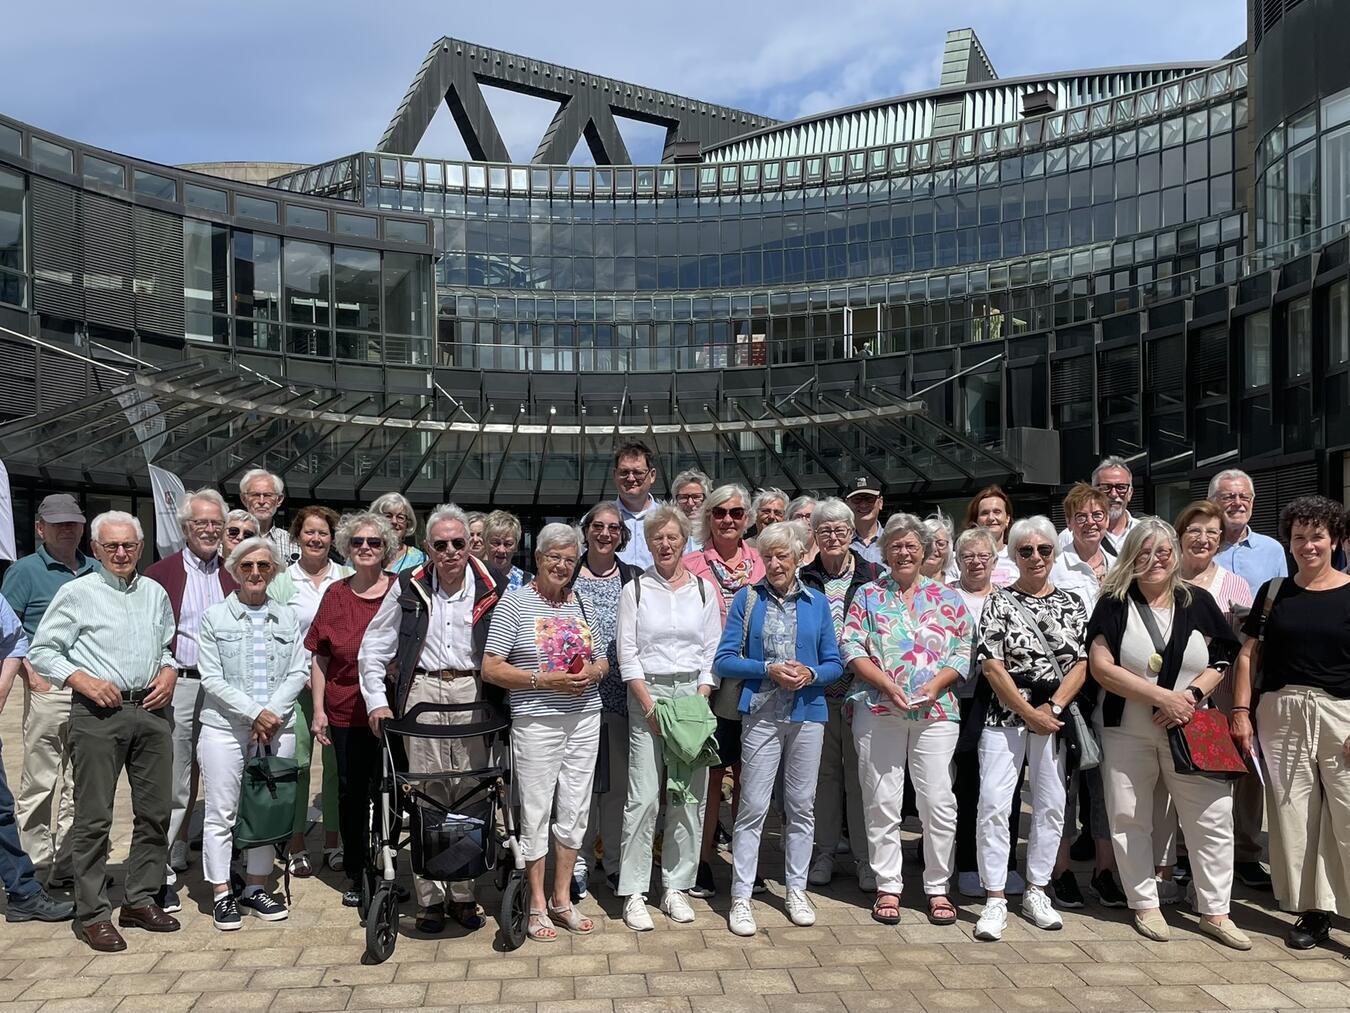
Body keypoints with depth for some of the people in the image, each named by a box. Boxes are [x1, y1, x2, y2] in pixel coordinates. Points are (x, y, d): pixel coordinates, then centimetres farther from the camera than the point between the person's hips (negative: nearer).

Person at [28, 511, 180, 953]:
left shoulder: (155, 593, 15)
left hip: (151, 710, 5)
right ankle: (92, 914, 8)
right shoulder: (77, 593, 2)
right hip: (98, 713, -4)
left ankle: (140, 899, 21)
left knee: (155, 811, 8)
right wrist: (82, 681, -12)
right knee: (94, 817, -2)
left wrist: (168, 673, 3)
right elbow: (41, 651, 1)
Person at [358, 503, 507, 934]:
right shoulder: (410, 587, 3)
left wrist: (501, 702, 0)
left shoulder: (492, 588, 0)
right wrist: (377, 700, 1)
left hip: (472, 692, 0)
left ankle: (463, 894, 15)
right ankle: (429, 897, 12)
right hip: (422, 692, 0)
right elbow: (373, 648, 9)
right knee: (427, 794, 2)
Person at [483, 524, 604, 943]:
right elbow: (491, 669, -9)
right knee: (535, 813, 3)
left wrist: (593, 672, -6)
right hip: (536, 722, -5)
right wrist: (545, 680, -17)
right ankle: (537, 905, 18)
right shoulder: (514, 603, -5)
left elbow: (603, 661, 17)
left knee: (574, 812, 11)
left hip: (584, 719, 5)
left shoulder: (582, 603, 10)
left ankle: (562, 899, 26)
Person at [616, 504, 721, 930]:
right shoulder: (634, 589, 5)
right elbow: (627, 654, 0)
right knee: (643, 796, -6)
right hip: (647, 695, -2)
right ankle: (633, 893, 3)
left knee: (690, 795, 3)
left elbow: (713, 652, 7)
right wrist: (650, 705, -8)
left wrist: (699, 702, -4)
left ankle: (675, 887, 15)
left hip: (694, 695, 2)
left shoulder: (703, 589, 9)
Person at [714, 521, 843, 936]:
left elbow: (835, 663, 8)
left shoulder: (817, 602, 8)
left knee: (801, 806, 10)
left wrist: (811, 674, -13)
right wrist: (769, 670, -15)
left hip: (808, 714, 2)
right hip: (762, 714, -2)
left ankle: (796, 890, 24)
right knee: (753, 807, -2)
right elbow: (724, 661, -3)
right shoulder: (747, 599, 2)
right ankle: (741, 897, 8)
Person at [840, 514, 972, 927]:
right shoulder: (869, 596, 8)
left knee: (939, 801, 0)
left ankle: (938, 888, 15)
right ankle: (887, 886, 15)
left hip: (936, 711, 1)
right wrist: (887, 684, -13)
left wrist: (935, 684, -10)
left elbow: (964, 652, 6)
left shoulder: (947, 598, 11)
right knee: (881, 802, 3)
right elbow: (852, 649, 0)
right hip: (879, 711, 0)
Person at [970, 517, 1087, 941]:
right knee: (993, 803, -8)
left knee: (1051, 804, 8)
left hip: (1055, 716, 3)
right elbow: (991, 664, -7)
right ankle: (995, 900, -1)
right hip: (1006, 713, -3)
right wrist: (1028, 712, -12)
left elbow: (1081, 665, 2)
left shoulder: (1071, 603, 8)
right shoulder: (999, 601, 0)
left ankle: (1036, 893, 22)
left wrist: (1052, 708, -11)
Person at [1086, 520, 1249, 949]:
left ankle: (1214, 911, 15)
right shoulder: (1114, 605, -3)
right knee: (1130, 820, 5)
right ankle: (1145, 905, 21)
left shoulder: (1198, 603, 5)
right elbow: (1101, 667, -12)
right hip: (1127, 734, -1)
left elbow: (1221, 662, 4)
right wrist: (1163, 696, -17)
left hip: (1191, 733, 2)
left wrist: (1192, 694, -15)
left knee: (1213, 818, 1)